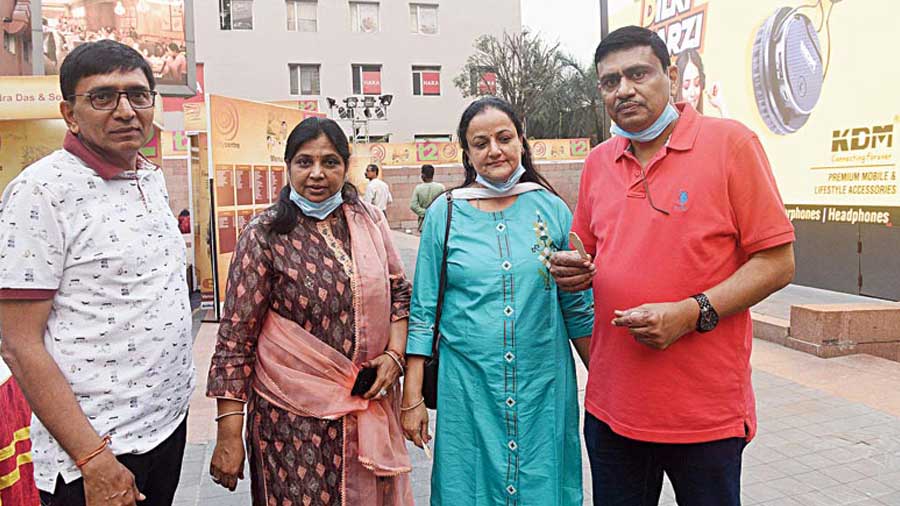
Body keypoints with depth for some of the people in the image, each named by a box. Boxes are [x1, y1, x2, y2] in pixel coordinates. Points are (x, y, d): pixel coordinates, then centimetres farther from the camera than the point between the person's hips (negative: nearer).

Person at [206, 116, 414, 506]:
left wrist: (394, 354, -4)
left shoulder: (369, 221, 3)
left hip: (370, 403, 4)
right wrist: (229, 434, -12)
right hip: (295, 414, -3)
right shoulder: (265, 234, -8)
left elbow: (399, 293, 12)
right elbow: (236, 335, -9)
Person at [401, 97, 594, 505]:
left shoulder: (552, 209, 1)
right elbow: (423, 312, 0)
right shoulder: (444, 214, -1)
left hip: (543, 386, 1)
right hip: (467, 387, 0)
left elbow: (579, 307, 6)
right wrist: (412, 397, -2)